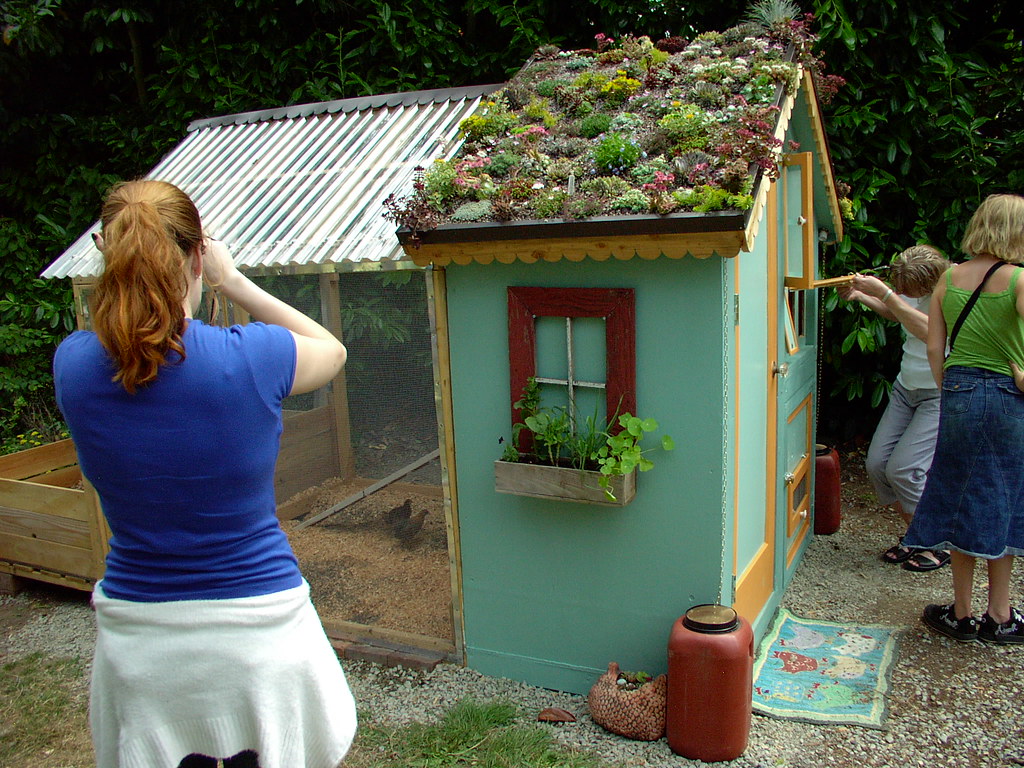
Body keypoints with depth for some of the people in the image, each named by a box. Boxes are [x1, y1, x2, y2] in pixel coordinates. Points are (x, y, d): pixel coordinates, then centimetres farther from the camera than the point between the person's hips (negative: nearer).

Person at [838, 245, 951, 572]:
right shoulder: (916, 289, 1)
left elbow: (927, 329, -38)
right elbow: (895, 313, 23)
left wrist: (883, 292, -37)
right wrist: (860, 295, 6)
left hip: (942, 396, -7)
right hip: (906, 388, 8)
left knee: (903, 469, -14)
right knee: (877, 463, -1)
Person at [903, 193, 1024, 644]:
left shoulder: (949, 278, 3)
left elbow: (934, 348, 2)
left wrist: (950, 390, 12)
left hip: (958, 394, 3)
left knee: (963, 501, 12)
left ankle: (962, 613, 20)